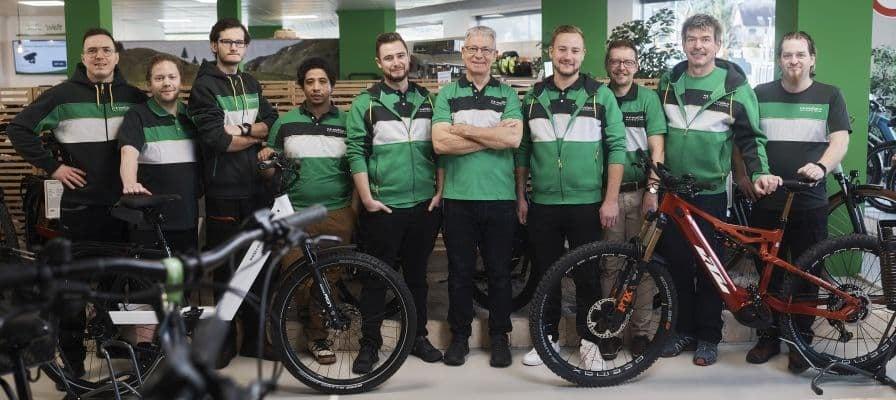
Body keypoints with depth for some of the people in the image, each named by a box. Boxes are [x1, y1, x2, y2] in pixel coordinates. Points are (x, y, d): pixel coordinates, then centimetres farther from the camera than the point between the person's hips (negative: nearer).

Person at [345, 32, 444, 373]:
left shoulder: (427, 100, 9)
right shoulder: (365, 102, -1)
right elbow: (356, 152, -6)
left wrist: (439, 191, 2)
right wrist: (367, 198, -11)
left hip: (425, 205, 3)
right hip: (382, 207, -3)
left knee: (417, 274, 14)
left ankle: (418, 336, 26)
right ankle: (370, 343, 15)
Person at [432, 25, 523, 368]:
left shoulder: (507, 95, 6)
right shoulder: (447, 94, 6)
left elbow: (513, 138, -11)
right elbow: (440, 143, -9)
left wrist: (463, 128, -10)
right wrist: (492, 136, -11)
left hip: (499, 197, 0)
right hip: (458, 198, 0)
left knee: (499, 272, 8)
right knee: (460, 272, 9)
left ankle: (499, 337, 22)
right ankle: (460, 336, 22)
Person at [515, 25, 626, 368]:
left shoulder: (600, 94, -1)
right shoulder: (533, 96, 6)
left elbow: (616, 147, -3)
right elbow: (522, 150, 10)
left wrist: (611, 199, -9)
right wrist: (520, 197, 7)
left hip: (588, 203, -2)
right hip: (542, 204, 2)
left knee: (587, 275, 6)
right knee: (545, 274, 11)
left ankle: (588, 339, 20)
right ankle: (549, 337, 25)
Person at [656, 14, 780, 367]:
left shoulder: (734, 86, -4)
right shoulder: (669, 82, 6)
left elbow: (751, 137, -2)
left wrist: (759, 172, -16)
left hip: (711, 190, -3)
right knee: (676, 261, 8)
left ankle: (708, 336, 17)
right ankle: (684, 329, 22)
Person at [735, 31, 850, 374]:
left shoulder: (829, 96, 5)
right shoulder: (760, 95, 8)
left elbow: (840, 140, -4)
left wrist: (821, 166, -24)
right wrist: (741, 174, -3)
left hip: (810, 204, -1)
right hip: (766, 201, 1)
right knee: (768, 274, 8)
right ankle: (769, 336, 21)